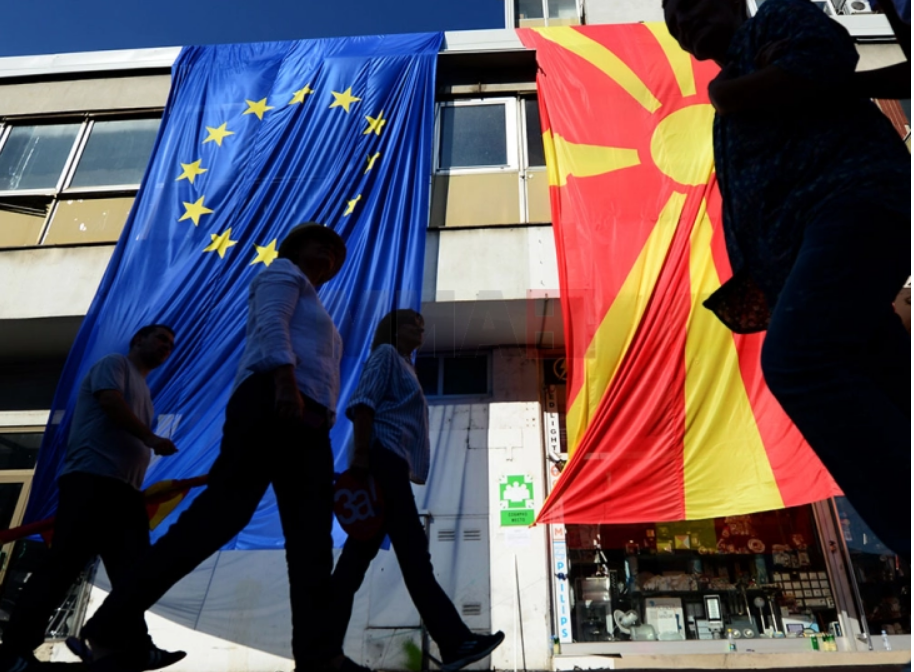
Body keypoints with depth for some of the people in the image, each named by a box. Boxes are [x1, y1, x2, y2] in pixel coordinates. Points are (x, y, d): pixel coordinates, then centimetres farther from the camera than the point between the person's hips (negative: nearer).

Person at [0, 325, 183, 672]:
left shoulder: (142, 391, 31)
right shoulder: (114, 363, 8)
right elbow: (110, 401, -12)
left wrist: (148, 488, 17)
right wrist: (151, 439, -13)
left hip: (123, 488, 9)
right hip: (92, 478, -9)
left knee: (132, 572, -2)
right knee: (64, 564, -12)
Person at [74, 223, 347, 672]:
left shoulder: (314, 309, 38)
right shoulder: (283, 273, 13)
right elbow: (271, 324, -8)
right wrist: (286, 381, -24)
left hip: (309, 425, 10)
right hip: (272, 404, -9)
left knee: (312, 540, -4)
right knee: (221, 512, -19)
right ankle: (113, 623, -14)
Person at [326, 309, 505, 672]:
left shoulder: (404, 367, 32)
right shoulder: (386, 354, 5)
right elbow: (363, 402, -9)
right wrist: (361, 454, -20)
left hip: (391, 464, 10)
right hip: (382, 457, -10)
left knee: (359, 553, 2)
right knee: (412, 550, -14)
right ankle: (455, 642, -17)